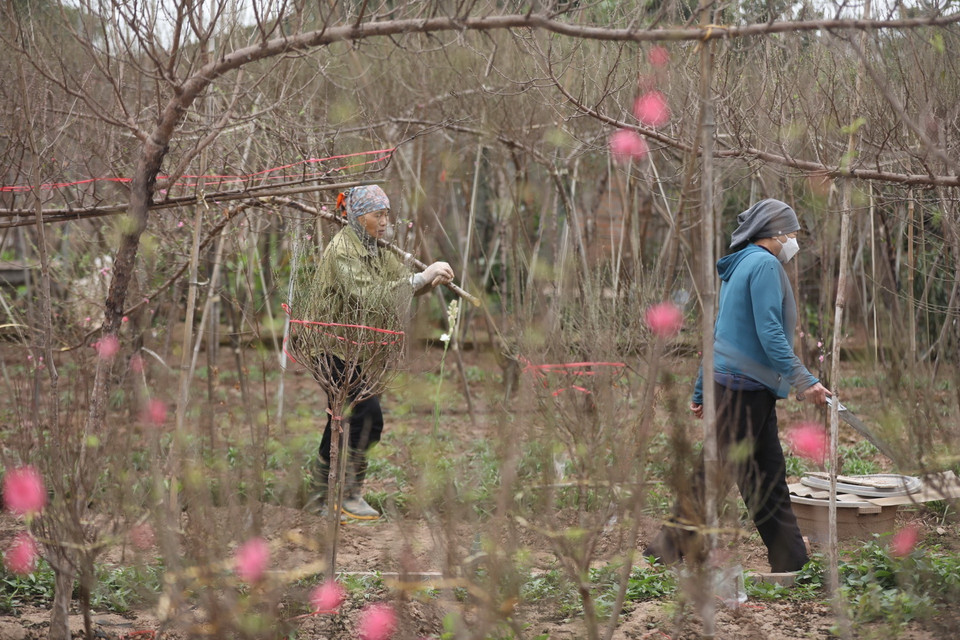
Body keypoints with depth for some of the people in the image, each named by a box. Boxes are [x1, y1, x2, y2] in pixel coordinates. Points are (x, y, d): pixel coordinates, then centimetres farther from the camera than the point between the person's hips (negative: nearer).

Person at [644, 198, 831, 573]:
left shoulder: (741, 267, 19)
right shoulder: (764, 264, -10)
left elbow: (720, 334, 21)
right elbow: (769, 332, -19)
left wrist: (701, 390, 23)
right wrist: (802, 380, -22)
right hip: (745, 386, -10)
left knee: (769, 477, 10)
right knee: (718, 471, -5)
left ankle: (791, 562, 12)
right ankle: (669, 548, 1)